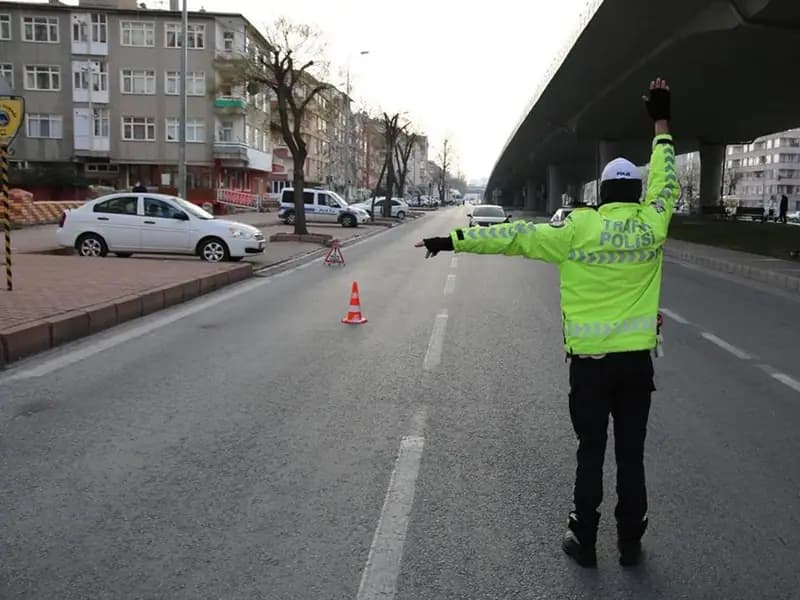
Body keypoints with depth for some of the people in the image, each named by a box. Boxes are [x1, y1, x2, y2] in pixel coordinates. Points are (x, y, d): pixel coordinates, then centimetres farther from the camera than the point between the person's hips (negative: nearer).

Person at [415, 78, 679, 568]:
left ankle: (585, 542, 21)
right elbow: (665, 185, 15)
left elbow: (515, 236, -9)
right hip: (637, 360, 2)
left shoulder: (578, 227, -10)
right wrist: (661, 124, 25)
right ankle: (631, 544, 23)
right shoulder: (651, 226, -2)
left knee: (590, 455, 10)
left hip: (590, 361, -2)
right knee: (632, 455, 12)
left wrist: (453, 240, -4)